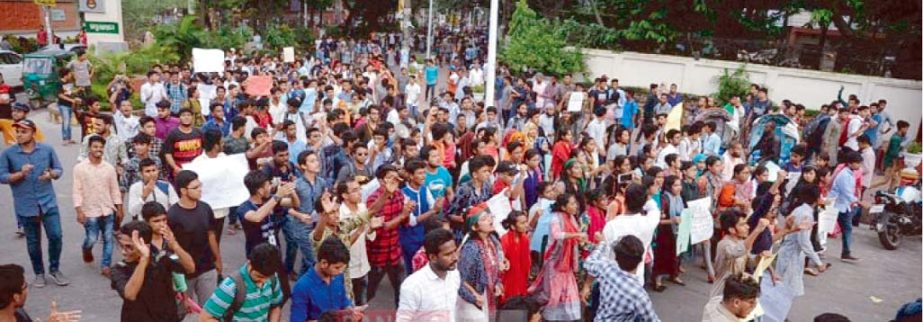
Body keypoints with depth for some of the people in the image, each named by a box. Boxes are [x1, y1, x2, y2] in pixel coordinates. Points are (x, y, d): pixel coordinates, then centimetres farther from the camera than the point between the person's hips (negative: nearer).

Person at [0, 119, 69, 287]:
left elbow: (59, 170, 5)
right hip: (26, 206, 0)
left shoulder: (47, 149, -1)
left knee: (56, 236, -1)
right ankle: (39, 273, 27)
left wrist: (51, 174, -17)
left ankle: (54, 269, 20)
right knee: (33, 242, 11)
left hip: (48, 202, 0)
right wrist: (20, 174, -22)